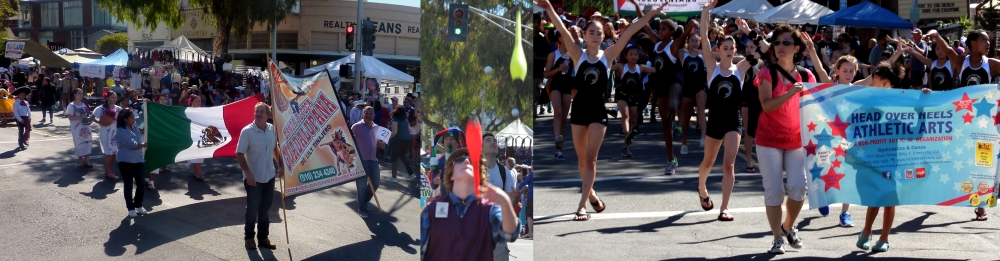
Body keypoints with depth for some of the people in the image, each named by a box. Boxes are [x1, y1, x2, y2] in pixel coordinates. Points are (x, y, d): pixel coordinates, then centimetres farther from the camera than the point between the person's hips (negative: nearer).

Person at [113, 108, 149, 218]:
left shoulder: (135, 127, 5)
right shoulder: (121, 132, -16)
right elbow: (133, 145, -20)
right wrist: (144, 144, -11)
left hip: (138, 160, 6)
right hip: (125, 161, -6)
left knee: (140, 184, 4)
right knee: (128, 185, 2)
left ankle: (138, 205, 23)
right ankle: (131, 208, 14)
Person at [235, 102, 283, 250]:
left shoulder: (272, 129, 0)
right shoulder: (247, 131, -16)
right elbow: (239, 154, -16)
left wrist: (281, 166, 12)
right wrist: (247, 172, -23)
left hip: (269, 176, 5)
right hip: (253, 178, -5)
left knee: (265, 209, 15)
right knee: (252, 209, 6)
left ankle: (263, 238, 26)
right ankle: (249, 238, 22)